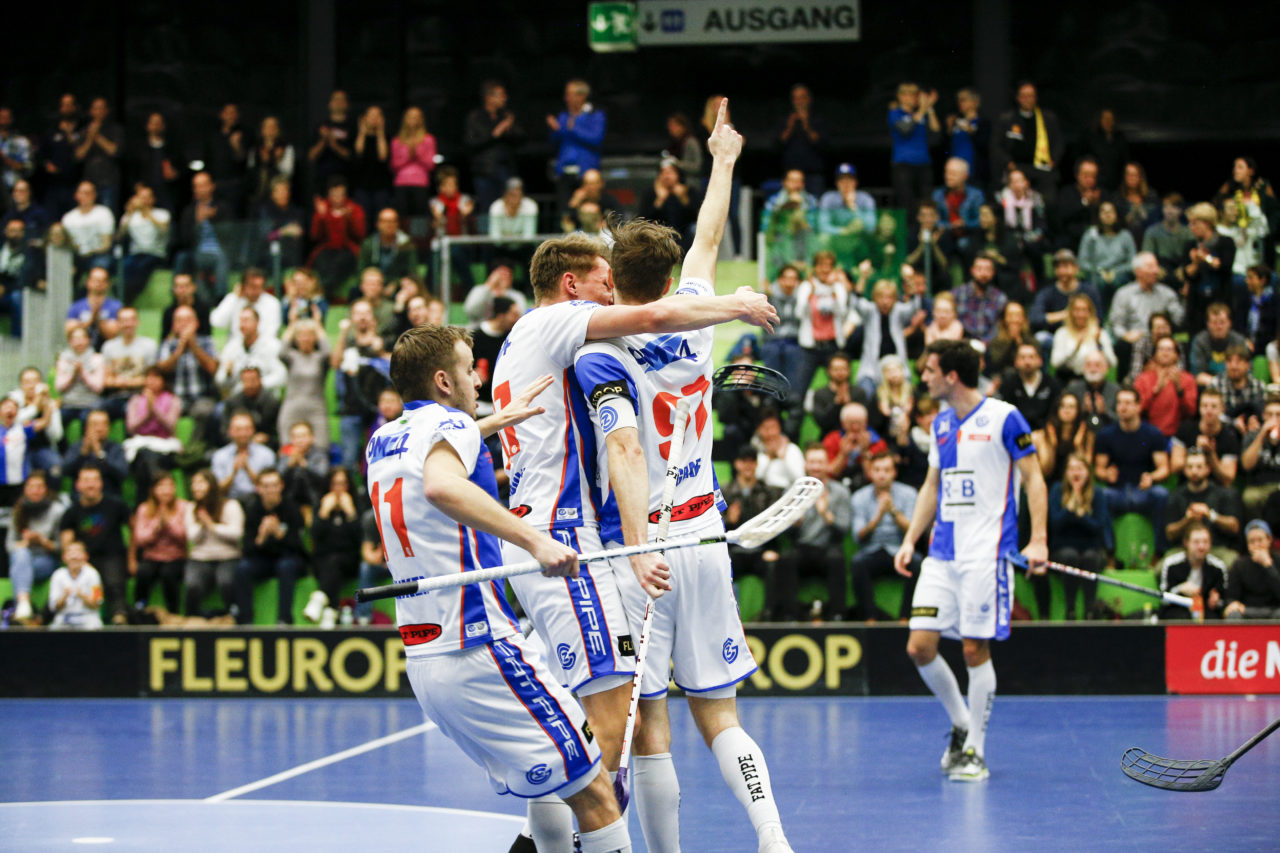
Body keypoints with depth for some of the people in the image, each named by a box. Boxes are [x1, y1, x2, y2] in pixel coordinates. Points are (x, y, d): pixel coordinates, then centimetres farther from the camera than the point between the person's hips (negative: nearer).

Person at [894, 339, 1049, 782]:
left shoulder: (1003, 418, -6)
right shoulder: (941, 424, 14)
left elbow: (1034, 480, -4)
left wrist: (1038, 540, -14)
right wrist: (910, 539, 15)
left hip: (986, 555, -6)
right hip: (941, 555, 6)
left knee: (975, 649, -5)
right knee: (920, 646, -2)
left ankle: (975, 751, 7)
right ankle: (961, 724, 20)